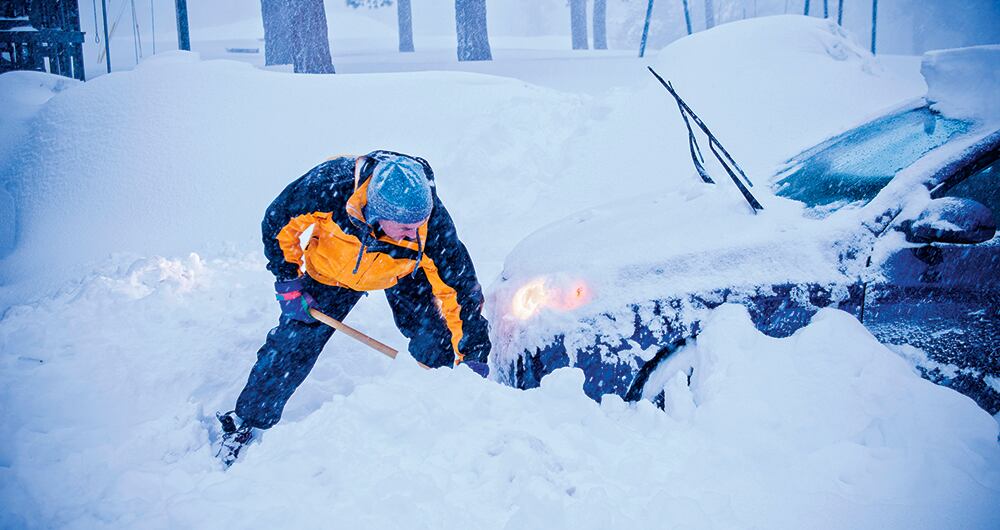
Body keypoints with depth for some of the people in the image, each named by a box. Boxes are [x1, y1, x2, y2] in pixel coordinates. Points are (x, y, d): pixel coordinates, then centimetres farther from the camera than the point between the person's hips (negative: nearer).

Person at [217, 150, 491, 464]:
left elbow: (459, 287, -26)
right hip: (331, 269, 0)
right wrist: (288, 282, -15)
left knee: (435, 341, -14)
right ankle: (245, 423, 19)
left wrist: (472, 356, -24)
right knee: (292, 344, -2)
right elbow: (278, 223, -18)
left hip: (403, 272, 1)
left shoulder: (431, 221, -38)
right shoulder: (331, 184, -40)